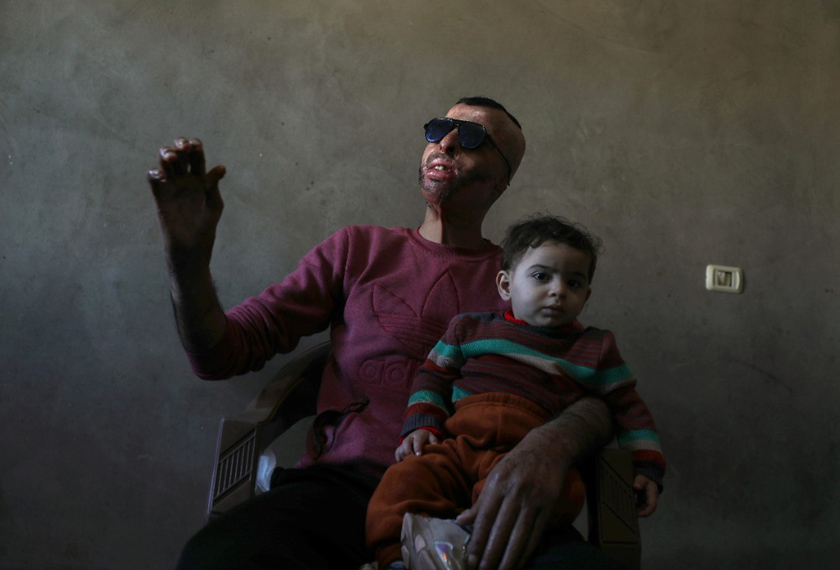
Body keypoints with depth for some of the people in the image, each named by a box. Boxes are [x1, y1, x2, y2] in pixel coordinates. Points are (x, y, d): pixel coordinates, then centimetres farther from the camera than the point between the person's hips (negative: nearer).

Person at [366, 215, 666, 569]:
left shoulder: (595, 349, 21)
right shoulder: (471, 328, 21)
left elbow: (628, 408, 25)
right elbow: (433, 377, 22)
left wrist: (646, 467, 13)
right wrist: (422, 425, 5)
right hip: (457, 445, 2)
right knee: (403, 480, -28)